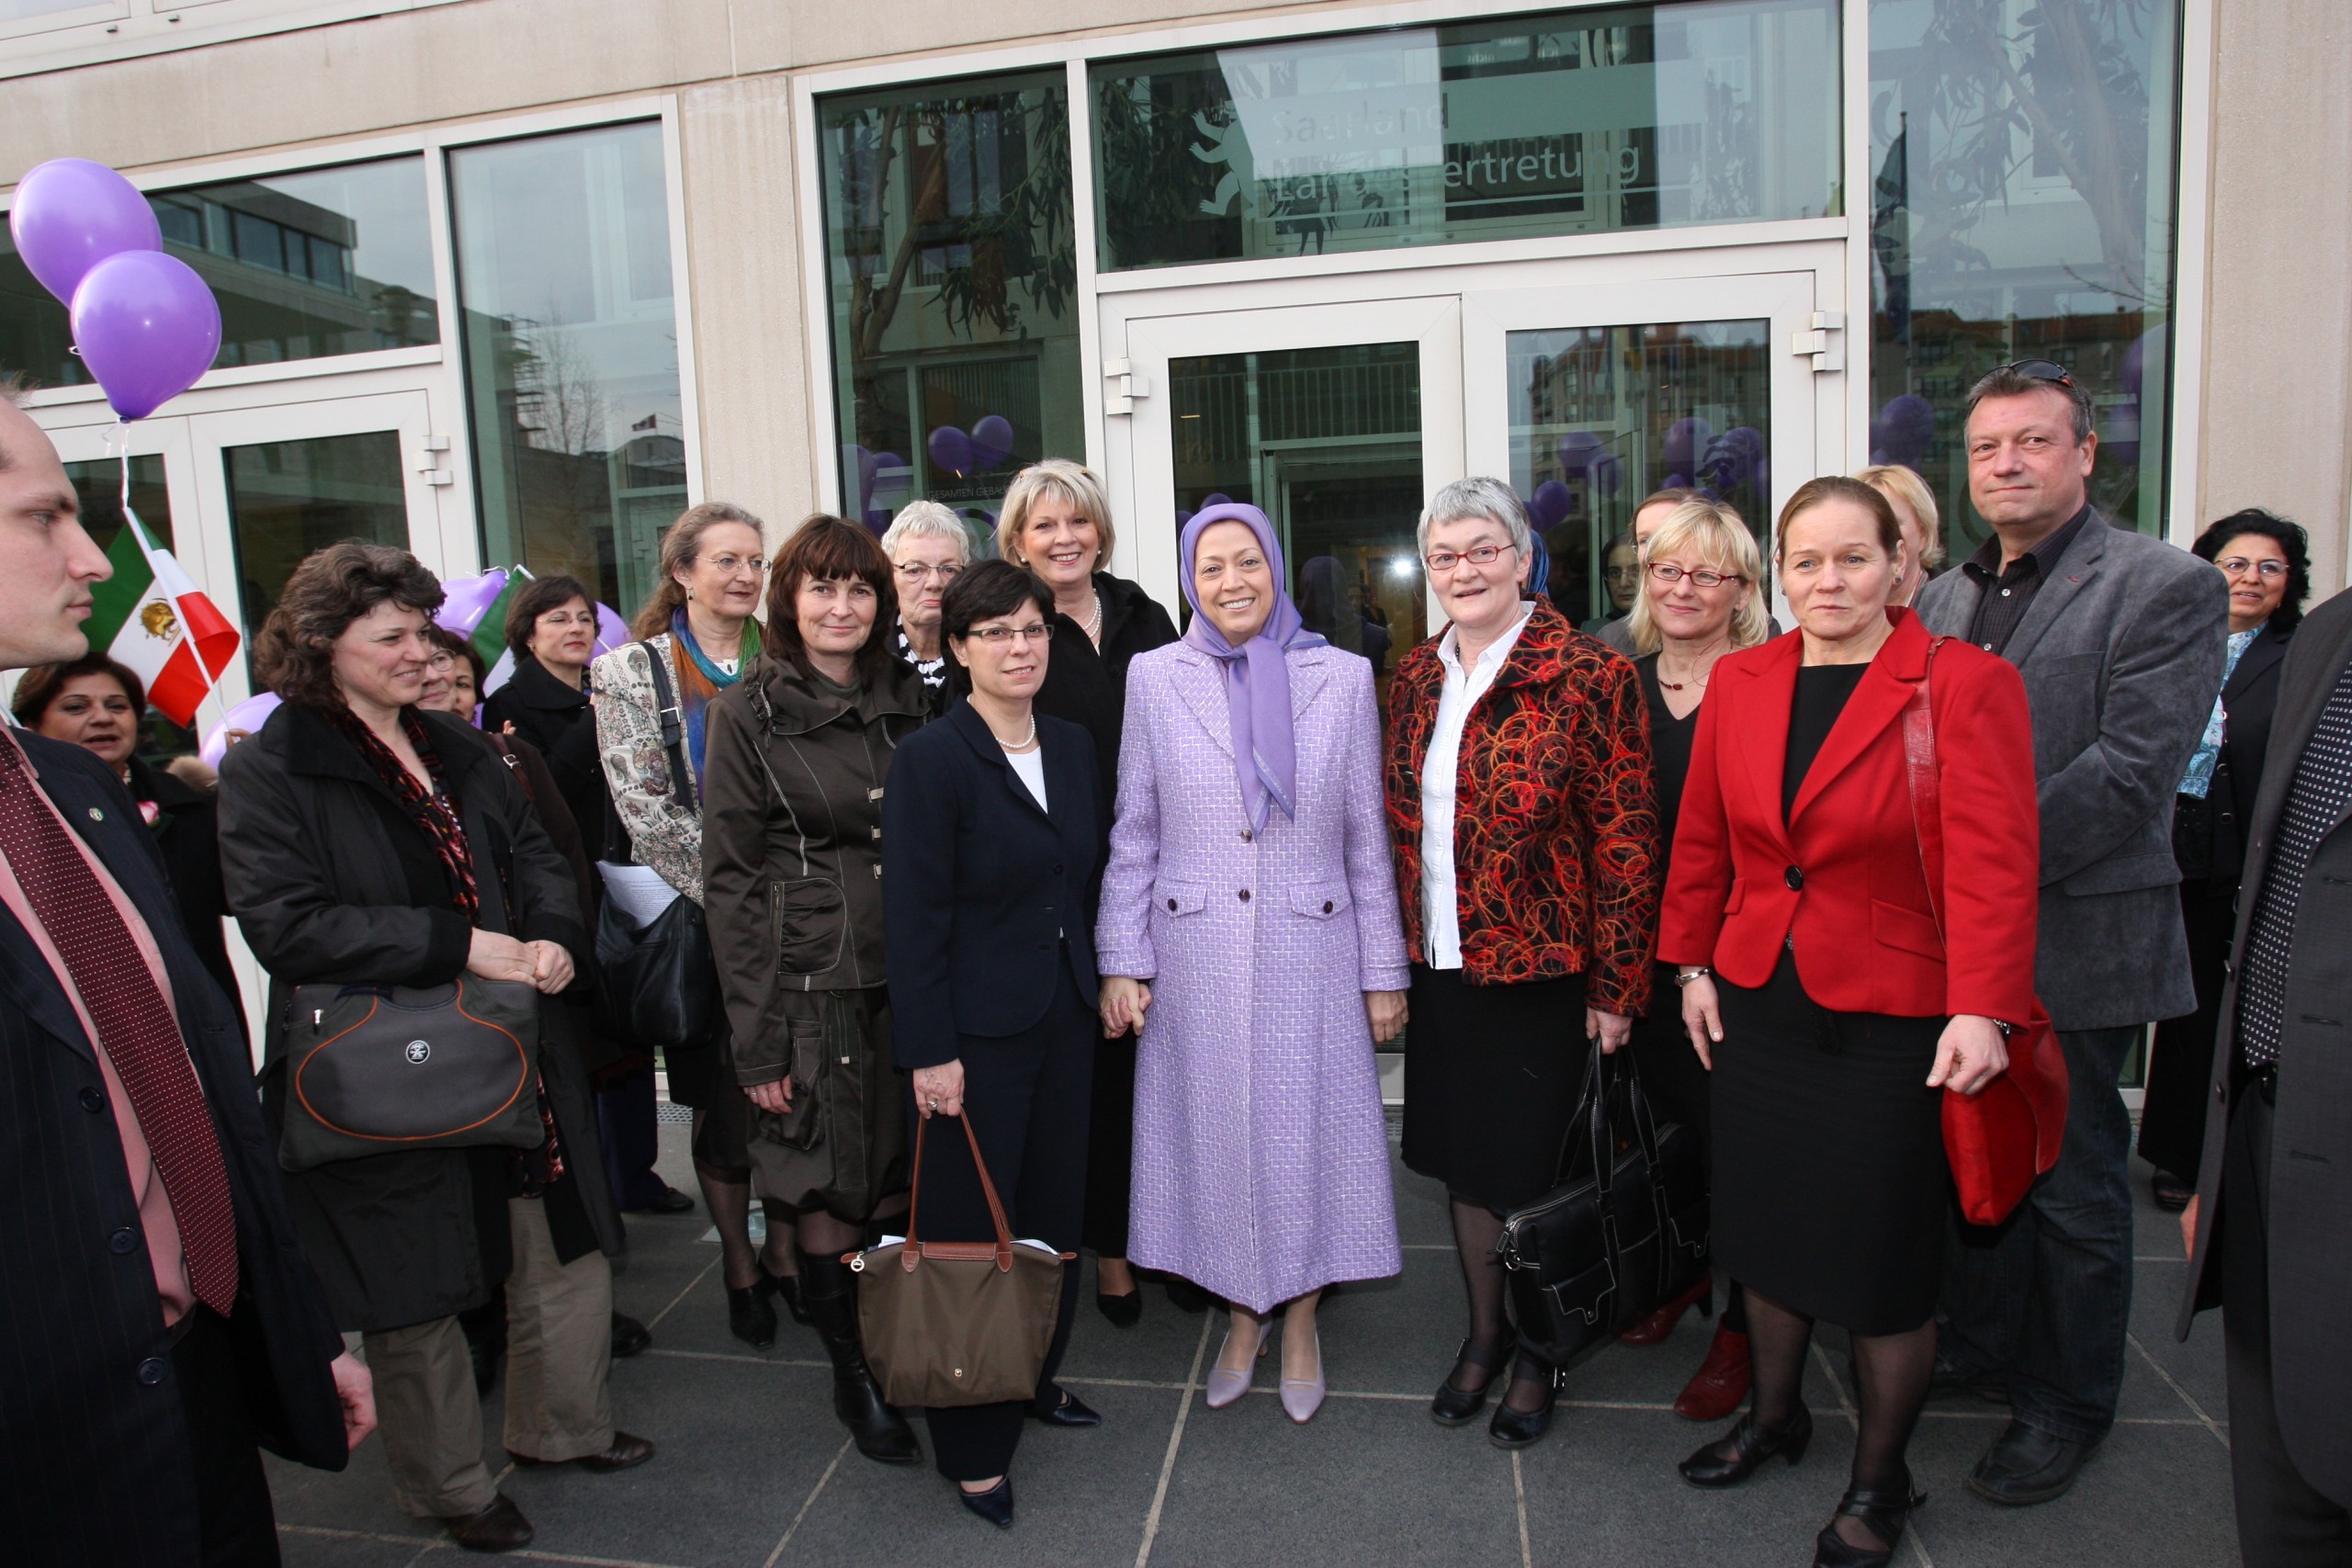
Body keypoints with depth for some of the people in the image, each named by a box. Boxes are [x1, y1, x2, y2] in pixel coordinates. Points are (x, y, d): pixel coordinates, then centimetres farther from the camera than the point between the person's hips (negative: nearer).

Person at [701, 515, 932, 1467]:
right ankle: (854, 1380, 26)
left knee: (902, 1184, 10)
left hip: (910, 980, 4)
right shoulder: (750, 713, -3)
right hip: (810, 985, -4)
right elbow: (728, 879, -5)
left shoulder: (906, 702, 9)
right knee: (827, 1195, 6)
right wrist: (755, 1032, -9)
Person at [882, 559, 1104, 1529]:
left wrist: (1104, 983, 9)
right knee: (972, 1229, 4)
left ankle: (1035, 1378, 37)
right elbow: (914, 916, -14)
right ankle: (973, 1446, 21)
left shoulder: (1072, 747, 7)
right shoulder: (930, 758, -12)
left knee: (1057, 1211, 14)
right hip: (976, 1030, -6)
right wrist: (929, 1051, -16)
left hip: (1065, 1016, 6)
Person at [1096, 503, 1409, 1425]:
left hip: (1310, 954, 0)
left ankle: (1300, 1322, 31)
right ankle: (1242, 1316, 33)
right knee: (1214, 1135, 11)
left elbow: (1367, 838, 2)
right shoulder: (1155, 677, 1)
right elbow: (1134, 835, 3)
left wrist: (1384, 972, 2)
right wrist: (1121, 961, -1)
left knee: (1307, 1135, 9)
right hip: (1196, 957, 1)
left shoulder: (1342, 678, 0)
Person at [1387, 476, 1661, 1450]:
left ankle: (1538, 1354, 32)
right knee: (1461, 1156, 17)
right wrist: (1398, 952, 8)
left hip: (1540, 970, -5)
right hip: (1441, 967, 5)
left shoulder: (1587, 675, -11)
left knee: (1529, 1166, 9)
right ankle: (1483, 1332, 38)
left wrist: (1614, 987, -11)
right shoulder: (1414, 679, 6)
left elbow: (1626, 840, -11)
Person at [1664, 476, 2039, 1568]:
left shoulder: (1964, 684, -9)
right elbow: (1702, 835, 11)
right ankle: (1775, 1414, 40)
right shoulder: (1740, 681, 5)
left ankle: (1879, 1479, 30)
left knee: (1881, 1261, 8)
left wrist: (1981, 1009, -23)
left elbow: (1993, 861, -16)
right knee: (1766, 1230, 16)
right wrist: (1693, 962, 8)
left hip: (1892, 1024, -4)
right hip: (1756, 1006, 4)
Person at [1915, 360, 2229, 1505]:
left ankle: (2066, 1403, 26)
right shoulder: (1943, 598, 12)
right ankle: (1979, 1345, 37)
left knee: (2073, 1184, 8)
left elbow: (2130, 770, -18)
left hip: (2075, 940, -6)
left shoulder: (2166, 587, -8)